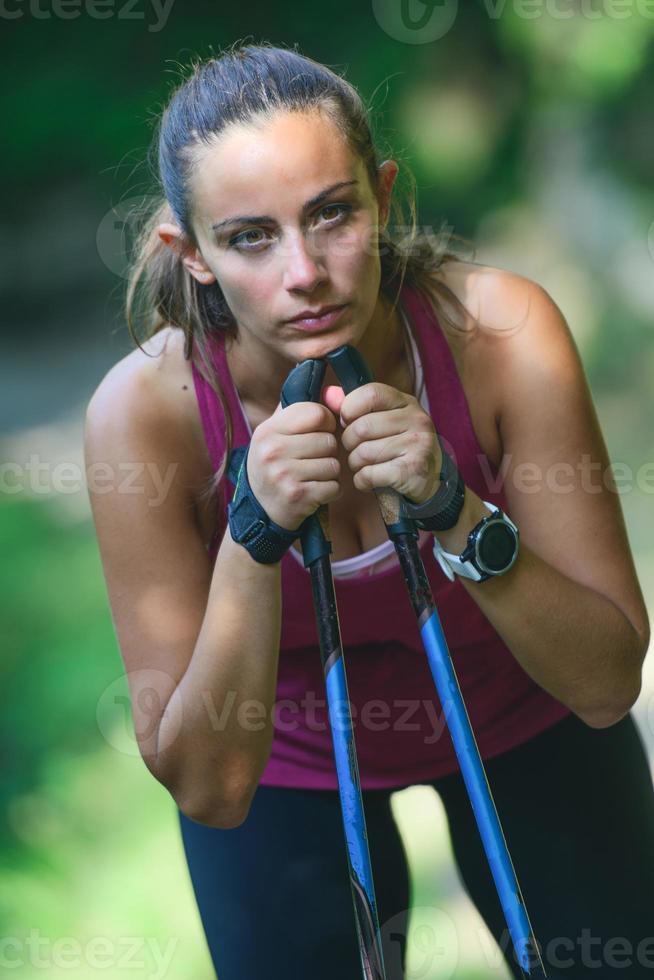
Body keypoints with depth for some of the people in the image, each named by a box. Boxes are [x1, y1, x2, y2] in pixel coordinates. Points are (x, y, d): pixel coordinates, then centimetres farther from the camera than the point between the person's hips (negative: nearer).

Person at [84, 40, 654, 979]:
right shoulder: (148, 407, -31)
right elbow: (207, 789, -29)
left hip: (521, 717, 1)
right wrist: (254, 539, -42)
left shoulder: (501, 330, -30)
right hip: (287, 757, -1)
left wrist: (455, 516, -40)